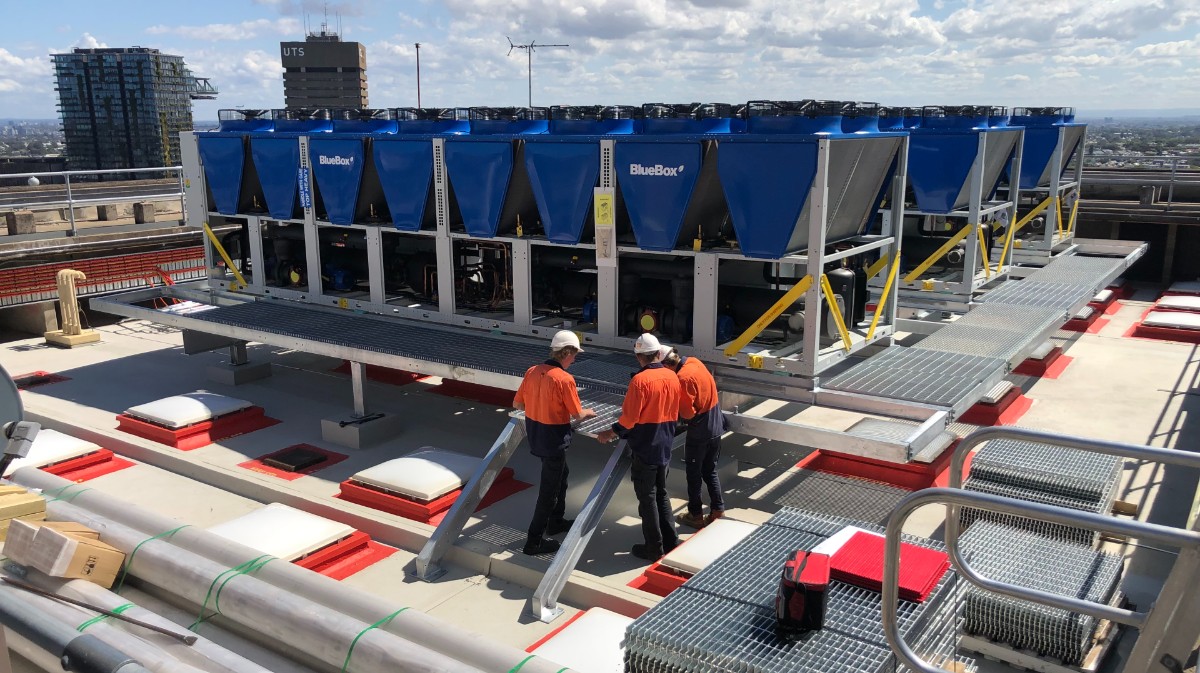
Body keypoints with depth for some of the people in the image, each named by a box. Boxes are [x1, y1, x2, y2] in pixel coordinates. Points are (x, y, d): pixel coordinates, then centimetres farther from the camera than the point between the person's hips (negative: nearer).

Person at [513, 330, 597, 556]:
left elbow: (517, 404, 6)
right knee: (549, 489, 5)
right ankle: (534, 541, 10)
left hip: (535, 434, 8)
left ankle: (556, 521, 41)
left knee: (561, 474, 28)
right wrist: (590, 413, 8)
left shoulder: (532, 371, -2)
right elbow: (577, 415, -13)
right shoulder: (565, 379, -22)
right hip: (554, 439, -8)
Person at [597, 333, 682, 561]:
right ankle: (670, 541, 24)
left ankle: (654, 548, 13)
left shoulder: (640, 380, -20)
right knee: (661, 493, 19)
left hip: (645, 448, -6)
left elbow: (629, 418, -18)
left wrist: (611, 433, -4)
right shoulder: (672, 376, 1)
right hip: (665, 446, 6)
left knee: (647, 497, 5)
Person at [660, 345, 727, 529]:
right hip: (715, 428, 8)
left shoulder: (683, 378, -25)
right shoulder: (694, 362, 0)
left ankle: (696, 515, 18)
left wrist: (674, 403, -3)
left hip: (699, 433, -8)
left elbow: (687, 412, -21)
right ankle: (717, 510, 23)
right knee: (710, 471, 19)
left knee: (694, 474, 8)